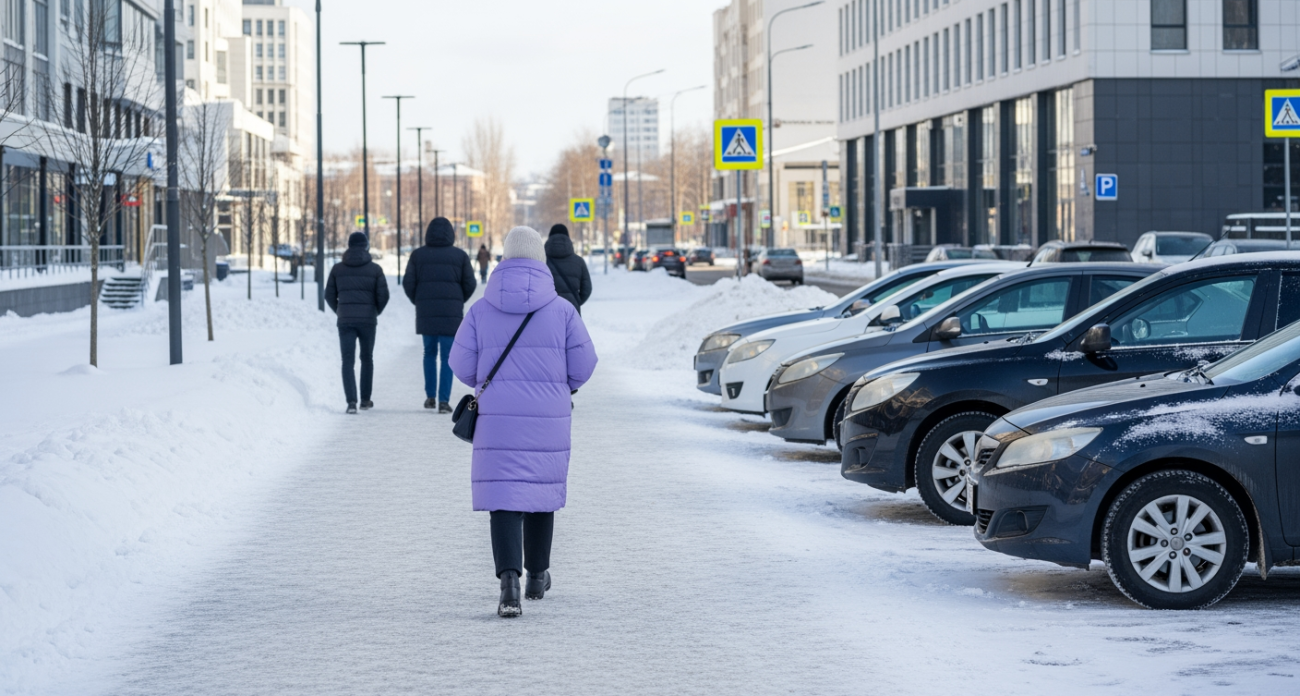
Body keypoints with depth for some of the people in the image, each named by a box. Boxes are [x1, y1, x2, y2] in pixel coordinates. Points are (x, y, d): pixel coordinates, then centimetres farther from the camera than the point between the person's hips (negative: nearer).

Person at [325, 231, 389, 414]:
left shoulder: (337, 269, 3)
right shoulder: (375, 269, -1)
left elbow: (329, 295, 5)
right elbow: (383, 295, -4)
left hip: (345, 321, 0)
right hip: (367, 320, 0)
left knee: (348, 361, -1)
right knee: (367, 358, 17)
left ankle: (351, 401, -16)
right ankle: (365, 399, 21)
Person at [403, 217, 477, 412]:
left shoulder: (417, 255, 3)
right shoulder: (460, 256, 1)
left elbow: (408, 283, 0)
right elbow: (470, 284, 1)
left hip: (425, 313, 1)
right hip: (451, 313, -1)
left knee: (429, 352, 17)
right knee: (448, 355, 1)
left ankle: (430, 396, 16)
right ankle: (444, 400, -6)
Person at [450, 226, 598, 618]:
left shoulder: (482, 310, -1)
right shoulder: (561, 310, -3)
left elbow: (462, 365, 1)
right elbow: (583, 364, -1)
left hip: (497, 420, -1)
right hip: (548, 422, 1)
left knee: (504, 500, -2)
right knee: (541, 492, 19)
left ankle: (509, 579, -22)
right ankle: (537, 576, 31)